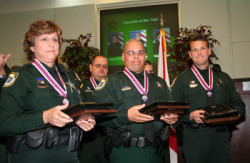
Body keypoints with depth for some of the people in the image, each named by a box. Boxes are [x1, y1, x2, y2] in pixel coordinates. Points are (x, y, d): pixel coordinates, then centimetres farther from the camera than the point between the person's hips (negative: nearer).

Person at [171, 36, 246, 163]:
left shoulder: (224, 78, 16)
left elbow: (239, 105, 15)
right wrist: (190, 115, -17)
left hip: (221, 135, 3)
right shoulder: (182, 79, 5)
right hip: (194, 137, -3)